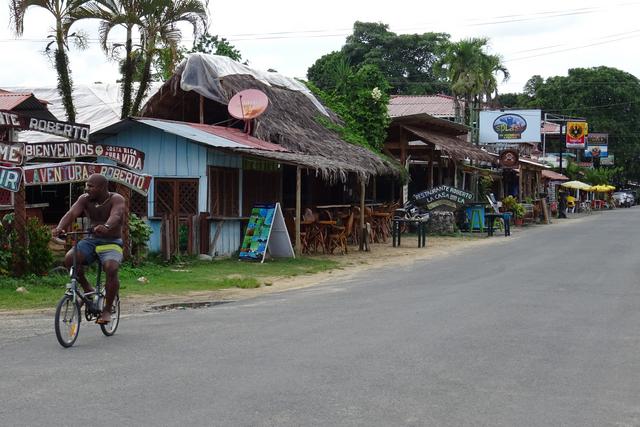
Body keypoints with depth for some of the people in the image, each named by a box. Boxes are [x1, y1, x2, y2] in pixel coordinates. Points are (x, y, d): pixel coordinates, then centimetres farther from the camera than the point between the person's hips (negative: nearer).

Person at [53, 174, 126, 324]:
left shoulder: (116, 199, -12)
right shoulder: (85, 199, 0)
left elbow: (115, 216, -33)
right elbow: (71, 213, -16)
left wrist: (106, 227, -56)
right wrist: (60, 228, -37)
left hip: (111, 243, -4)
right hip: (91, 240, 4)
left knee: (111, 269, -32)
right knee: (69, 259, -23)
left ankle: (107, 310, -14)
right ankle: (87, 289, 1)